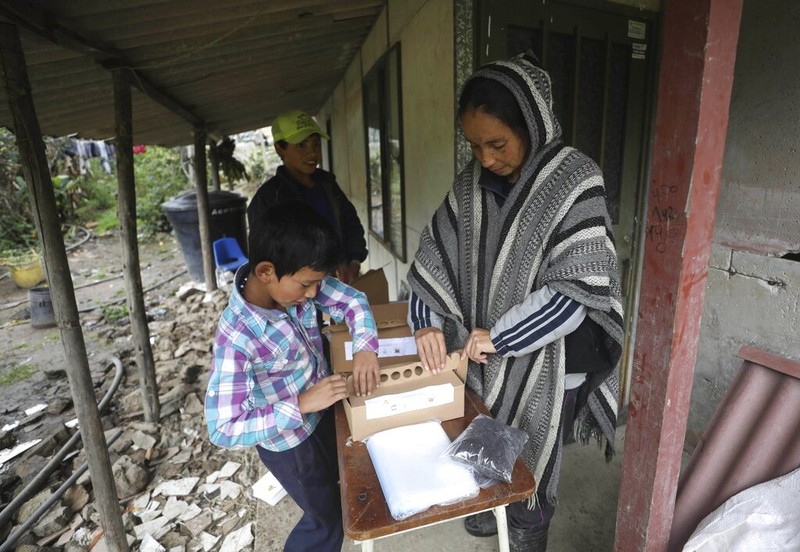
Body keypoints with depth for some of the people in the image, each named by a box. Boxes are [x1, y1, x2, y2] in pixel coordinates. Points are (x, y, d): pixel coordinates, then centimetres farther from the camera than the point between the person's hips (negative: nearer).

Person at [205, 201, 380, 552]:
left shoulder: (293, 280, -20)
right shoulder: (237, 338, -36)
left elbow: (351, 300, -9)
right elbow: (224, 430, -33)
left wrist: (364, 345, -27)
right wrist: (300, 404, -38)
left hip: (320, 409, 7)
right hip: (286, 438, -6)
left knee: (338, 478, 33)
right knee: (328, 520, 16)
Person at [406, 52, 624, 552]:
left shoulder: (574, 180, -20)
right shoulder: (473, 181, -3)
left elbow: (581, 284, -24)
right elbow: (437, 250, 0)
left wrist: (499, 335, -23)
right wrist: (428, 321, -13)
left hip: (541, 360, -4)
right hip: (480, 350, 5)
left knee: (531, 459, 19)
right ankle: (491, 509, 55)